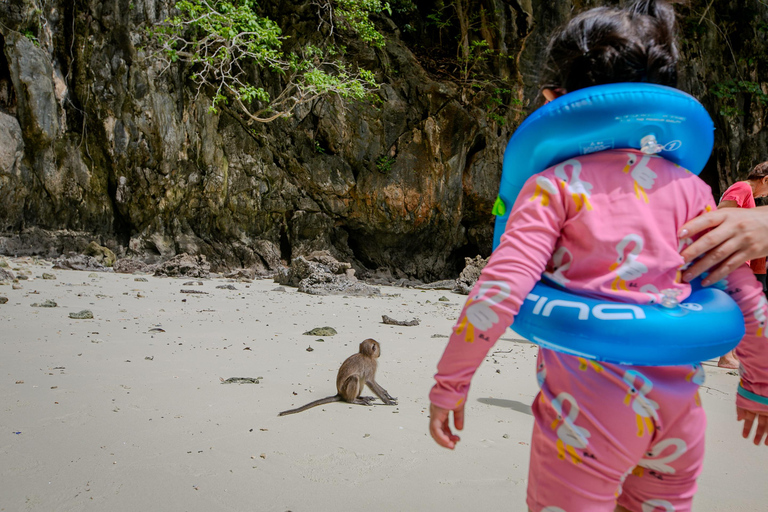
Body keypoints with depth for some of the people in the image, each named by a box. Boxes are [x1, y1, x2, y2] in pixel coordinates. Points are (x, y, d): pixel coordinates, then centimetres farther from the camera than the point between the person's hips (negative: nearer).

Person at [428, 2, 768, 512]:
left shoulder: (557, 185, -7)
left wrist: (449, 383, -5)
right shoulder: (689, 188, 6)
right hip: (679, 403, 5)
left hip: (589, 403, -4)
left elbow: (499, 292, -15)